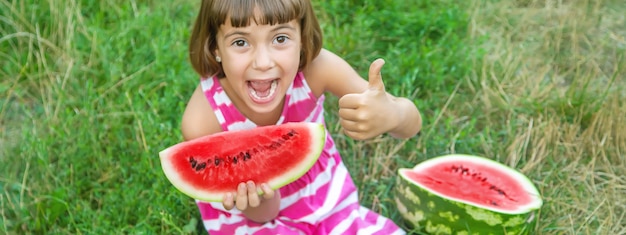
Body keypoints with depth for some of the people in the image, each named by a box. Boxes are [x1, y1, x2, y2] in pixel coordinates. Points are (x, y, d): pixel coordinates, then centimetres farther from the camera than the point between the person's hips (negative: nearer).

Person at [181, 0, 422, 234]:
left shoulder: (315, 68, -25)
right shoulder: (202, 120, -29)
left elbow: (411, 123, -20)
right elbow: (263, 213, -17)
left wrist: (391, 115, -45)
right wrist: (258, 198, -43)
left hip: (326, 202, 3)